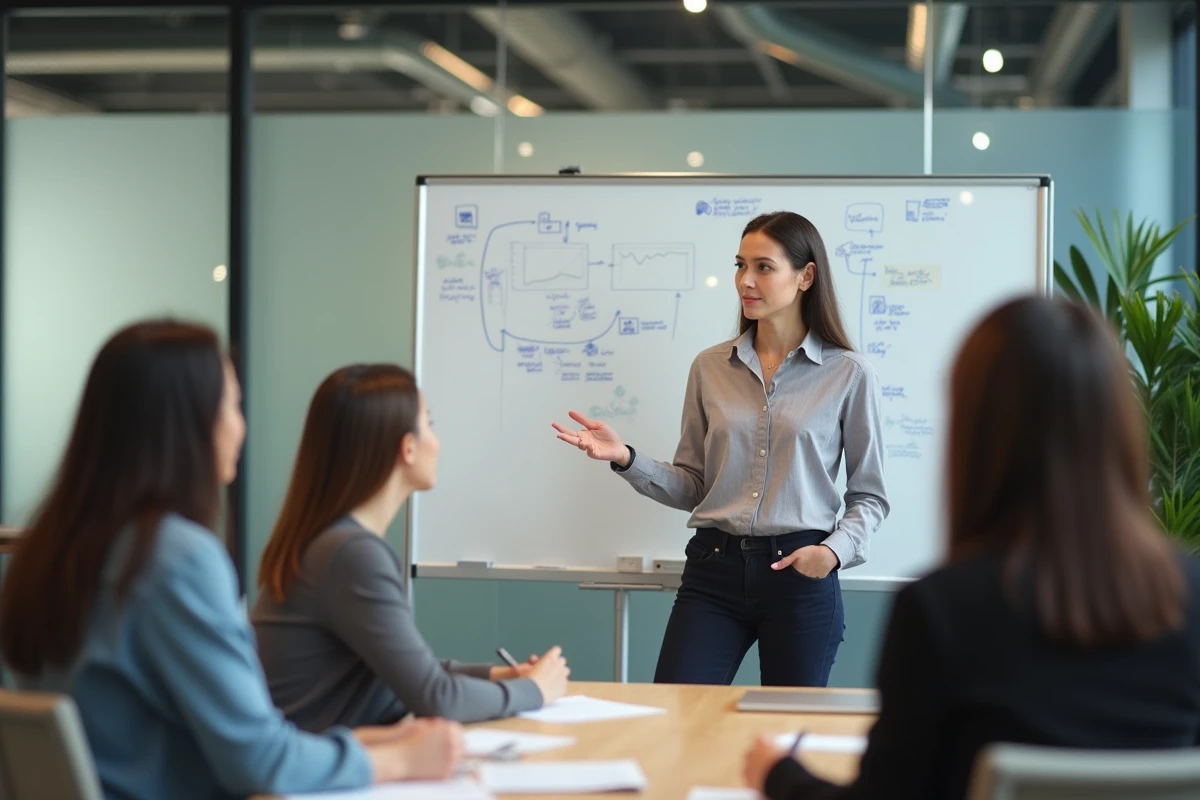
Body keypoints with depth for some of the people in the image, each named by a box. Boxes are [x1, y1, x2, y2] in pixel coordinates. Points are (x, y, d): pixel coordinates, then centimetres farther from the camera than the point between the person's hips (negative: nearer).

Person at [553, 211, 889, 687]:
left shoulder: (848, 373, -1)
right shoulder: (710, 368, 7)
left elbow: (868, 495, 5)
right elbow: (692, 487, 10)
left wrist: (836, 549, -13)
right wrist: (625, 459, -5)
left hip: (800, 575, -2)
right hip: (714, 571, 2)